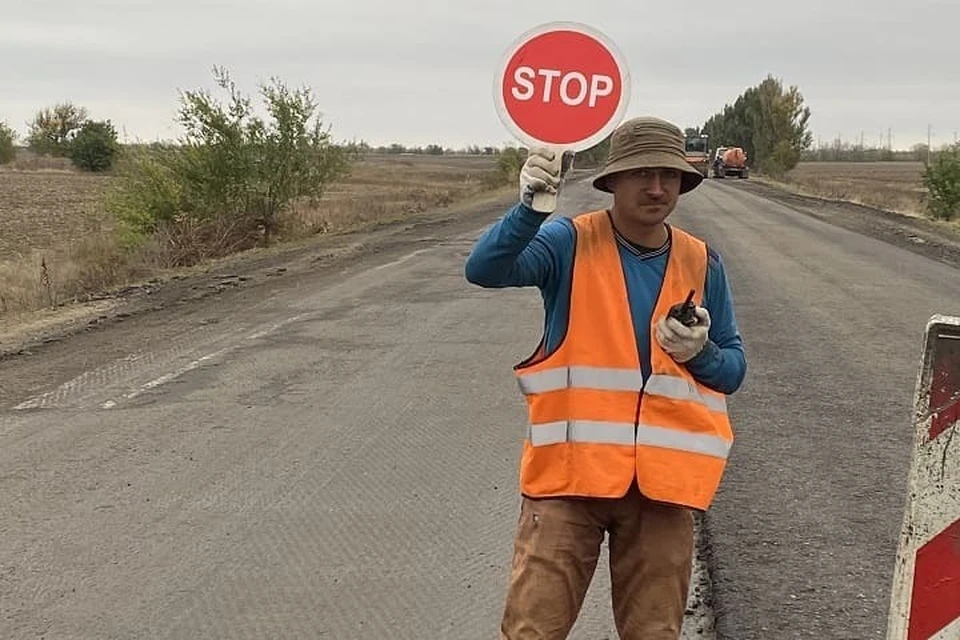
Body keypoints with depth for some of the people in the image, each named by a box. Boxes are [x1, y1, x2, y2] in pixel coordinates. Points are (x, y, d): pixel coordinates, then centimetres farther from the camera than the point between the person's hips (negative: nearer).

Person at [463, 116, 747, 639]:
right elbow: (484, 270, -21)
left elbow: (732, 370, 12)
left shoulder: (701, 263, 5)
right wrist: (529, 206, -36)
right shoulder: (570, 242, -5)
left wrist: (701, 352, -11)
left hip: (662, 478, 3)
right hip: (568, 470, -3)